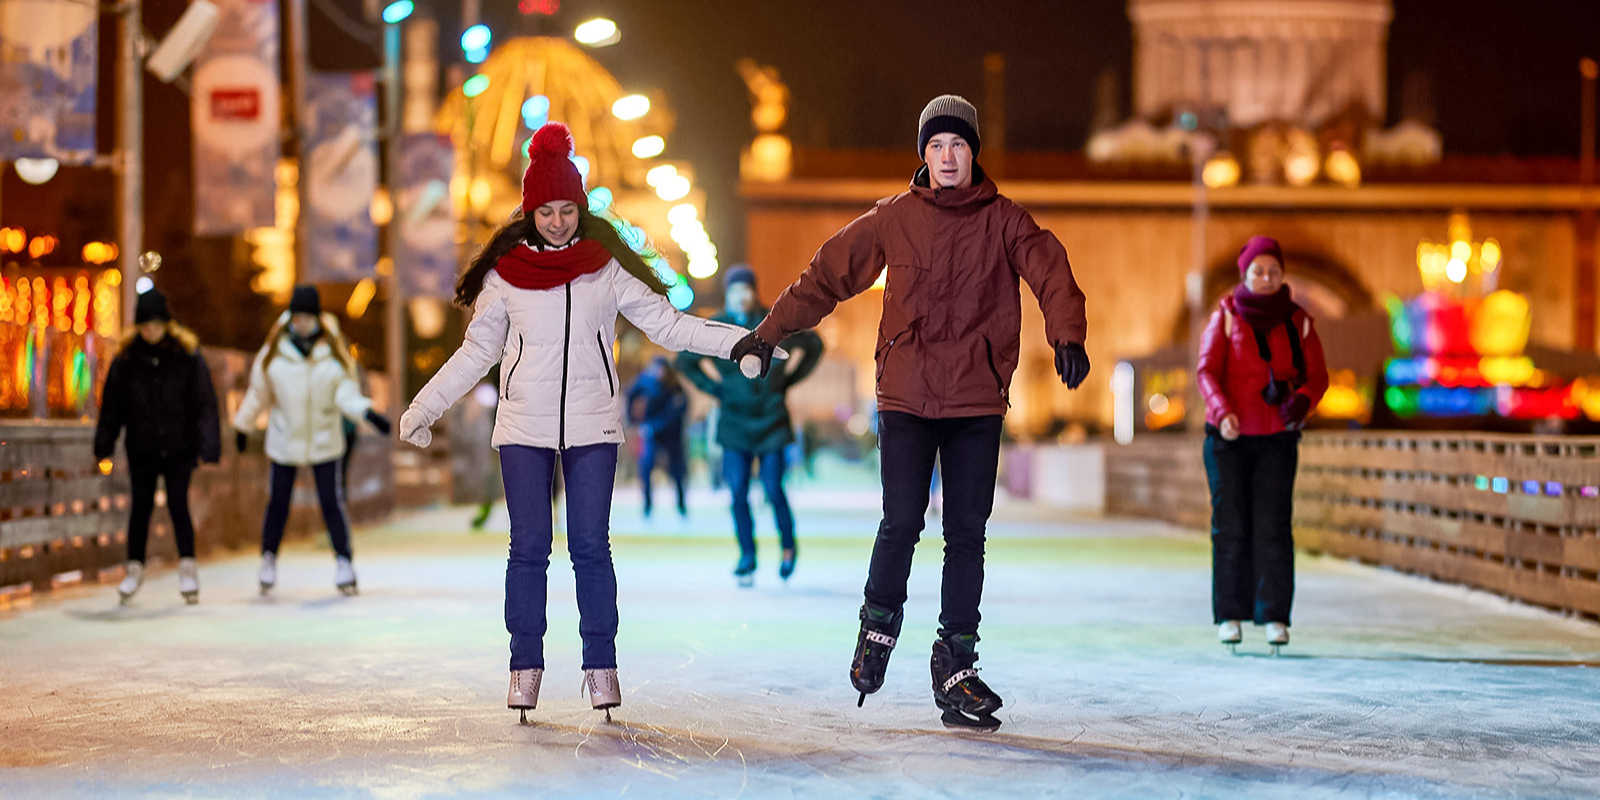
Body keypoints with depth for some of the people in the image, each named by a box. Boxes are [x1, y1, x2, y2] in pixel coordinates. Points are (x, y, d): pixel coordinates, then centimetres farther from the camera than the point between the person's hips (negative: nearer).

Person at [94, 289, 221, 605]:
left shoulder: (188, 355, -7)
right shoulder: (126, 358, -3)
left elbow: (204, 402, -6)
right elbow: (112, 404, 3)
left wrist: (207, 445, -11)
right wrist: (104, 444, 1)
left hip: (179, 448, -2)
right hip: (141, 447, 2)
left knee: (178, 504, -6)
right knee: (141, 507, 6)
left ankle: (188, 569, 3)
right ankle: (135, 569, 19)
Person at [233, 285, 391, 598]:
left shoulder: (334, 352, -4)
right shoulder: (275, 351, -4)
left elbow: (346, 393, -6)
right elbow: (258, 392, 7)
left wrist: (367, 412, -25)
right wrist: (243, 426, 14)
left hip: (324, 442, 0)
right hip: (284, 440, 1)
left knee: (331, 501, -4)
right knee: (278, 502, 7)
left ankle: (343, 562, 3)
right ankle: (269, 559, 25)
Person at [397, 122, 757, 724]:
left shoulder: (607, 266, 3)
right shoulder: (505, 271, 3)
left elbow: (667, 325, 3)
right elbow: (477, 351, 11)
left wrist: (745, 341, -5)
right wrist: (423, 408, 10)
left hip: (592, 426, 0)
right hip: (524, 426, 0)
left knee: (590, 546, -2)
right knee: (529, 547, -1)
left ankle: (601, 665, 6)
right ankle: (526, 665, 8)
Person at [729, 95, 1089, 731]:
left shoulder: (1004, 220, 5)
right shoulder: (893, 219, 6)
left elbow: (1051, 273, -8)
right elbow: (828, 274, 12)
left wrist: (1067, 336, -26)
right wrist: (769, 331, 12)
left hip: (978, 400, 1)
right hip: (906, 395, -1)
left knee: (967, 533, 1)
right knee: (901, 523, -9)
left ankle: (956, 664, 10)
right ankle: (879, 625, 17)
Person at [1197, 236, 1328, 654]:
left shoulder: (1297, 321, 6)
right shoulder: (1226, 316, 0)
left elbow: (1317, 375, 5)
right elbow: (1207, 372, -7)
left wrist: (1301, 403, -18)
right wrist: (1222, 412, -25)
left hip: (1277, 437, 1)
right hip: (1228, 437, -1)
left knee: (1273, 527, -6)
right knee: (1230, 527, -1)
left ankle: (1274, 616, -2)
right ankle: (1229, 615, 7)